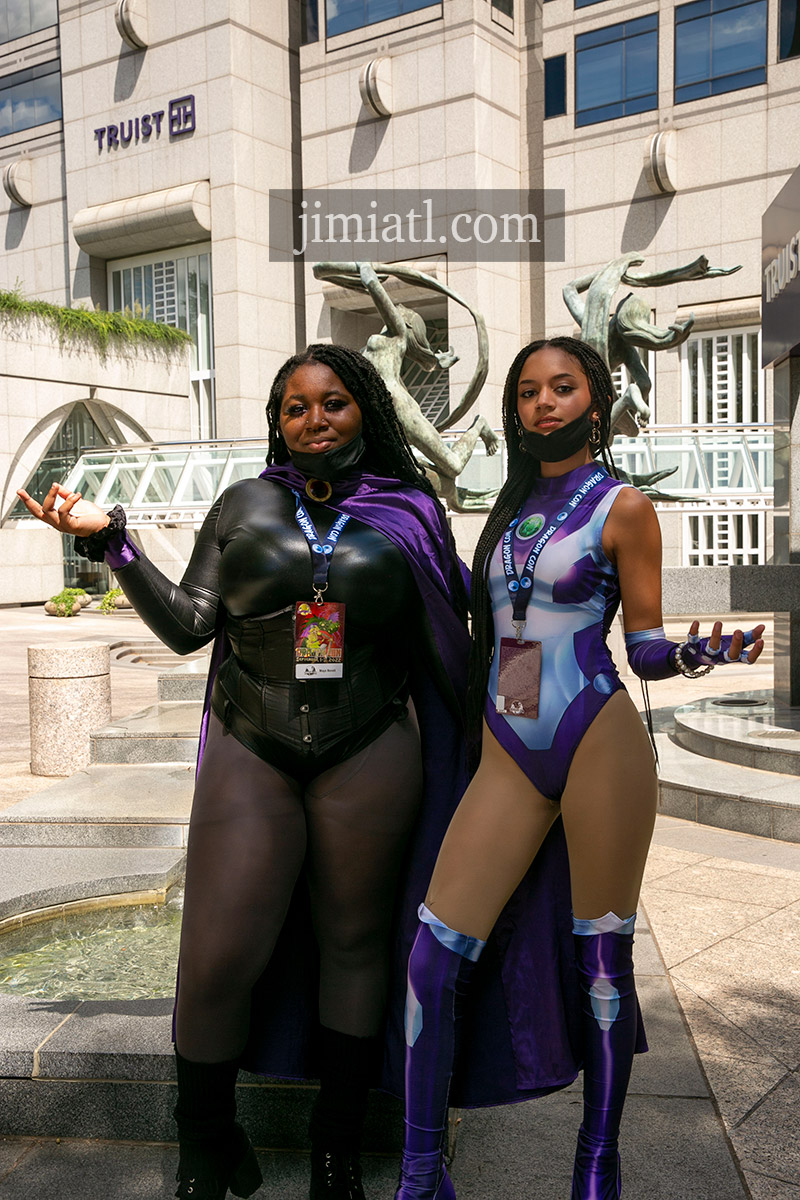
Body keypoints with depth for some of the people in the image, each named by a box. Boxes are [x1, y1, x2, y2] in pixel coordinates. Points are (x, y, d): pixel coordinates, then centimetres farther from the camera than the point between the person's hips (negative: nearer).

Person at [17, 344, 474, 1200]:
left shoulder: (408, 515, 4)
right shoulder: (243, 507, 6)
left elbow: (444, 649, 7)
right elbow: (187, 624, 1)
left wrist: (458, 760, 4)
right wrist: (110, 541, -7)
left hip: (370, 759, 0)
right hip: (250, 754, 0)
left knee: (353, 940, 10)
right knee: (219, 955, -3)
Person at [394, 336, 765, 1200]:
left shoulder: (622, 507, 1)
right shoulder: (512, 506, 16)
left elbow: (645, 652, 0)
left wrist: (703, 652, -19)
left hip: (599, 744, -4)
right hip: (508, 755, 5)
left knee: (602, 961, 4)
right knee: (433, 956, -3)